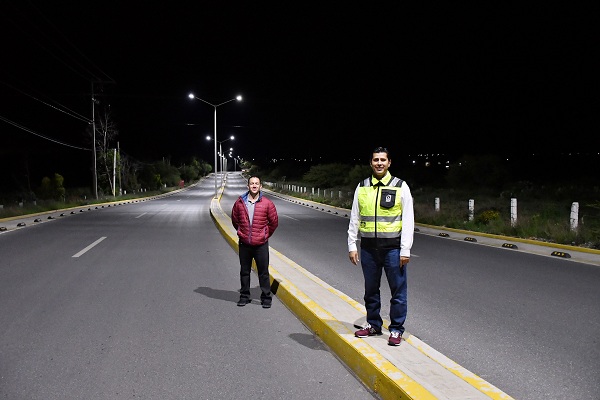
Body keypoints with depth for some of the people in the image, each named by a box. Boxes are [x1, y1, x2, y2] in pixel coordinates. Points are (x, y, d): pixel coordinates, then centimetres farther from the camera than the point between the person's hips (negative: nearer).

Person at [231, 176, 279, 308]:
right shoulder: (240, 202, 0)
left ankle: (266, 298, 14)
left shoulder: (267, 203, -4)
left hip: (261, 244, -2)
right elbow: (234, 219, 16)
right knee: (244, 272, 12)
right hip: (244, 244, 2)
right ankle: (244, 296, 25)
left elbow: (274, 222, 7)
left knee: (263, 272, 3)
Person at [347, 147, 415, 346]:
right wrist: (352, 245, 5)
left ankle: (396, 329, 18)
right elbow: (354, 219, 10)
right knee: (371, 289, 14)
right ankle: (373, 324, 30)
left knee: (398, 290, 3)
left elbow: (408, 220, -4)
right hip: (368, 247, 3)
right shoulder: (362, 187, 6)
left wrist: (405, 250, -9)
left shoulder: (400, 186, -2)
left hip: (393, 247, -3)